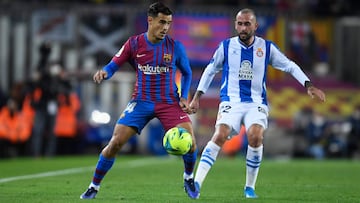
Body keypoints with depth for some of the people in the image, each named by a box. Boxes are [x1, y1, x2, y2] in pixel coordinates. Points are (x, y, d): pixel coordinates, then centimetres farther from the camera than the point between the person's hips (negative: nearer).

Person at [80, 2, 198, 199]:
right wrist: (104, 72, -24)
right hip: (141, 101, 0)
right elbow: (113, 65, 0)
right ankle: (94, 186, 3)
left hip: (169, 102, 0)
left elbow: (187, 73, 12)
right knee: (115, 142, -12)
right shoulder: (134, 44, -4)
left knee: (189, 142, -16)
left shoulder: (175, 47, -3)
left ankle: (189, 179, 15)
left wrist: (184, 97, -1)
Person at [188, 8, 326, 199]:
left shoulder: (266, 47, 3)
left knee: (255, 136, -28)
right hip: (230, 101, 0)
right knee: (220, 135, -26)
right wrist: (197, 96, 13)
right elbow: (210, 70, 16)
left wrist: (308, 85, -2)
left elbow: (290, 66, 9)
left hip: (256, 103, 0)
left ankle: (250, 187, -11)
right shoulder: (226, 46, 3)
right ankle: (197, 183, -29)